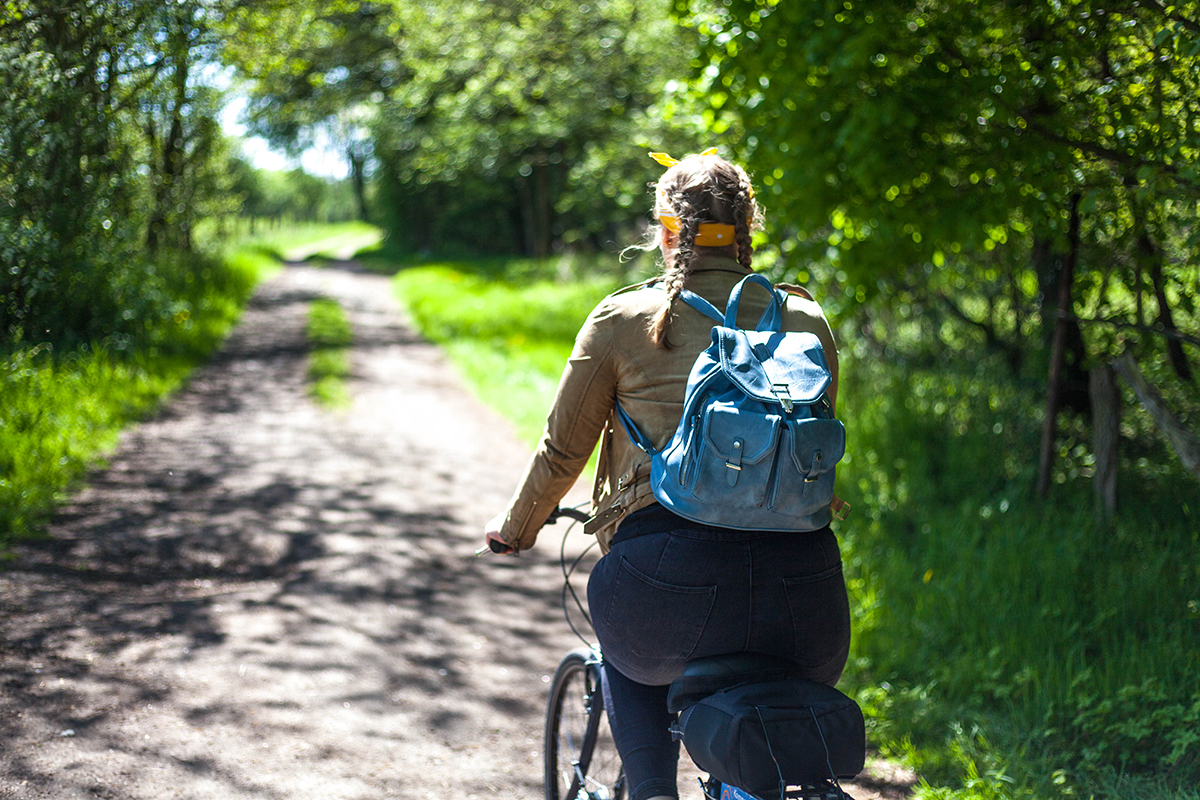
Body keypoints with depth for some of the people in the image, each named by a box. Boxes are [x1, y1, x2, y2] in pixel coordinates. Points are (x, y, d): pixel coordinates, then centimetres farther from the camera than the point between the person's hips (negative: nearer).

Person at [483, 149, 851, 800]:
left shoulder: (620, 320, 7)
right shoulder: (806, 323, 14)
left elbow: (562, 453, 15)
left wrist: (514, 528, 34)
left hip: (667, 582, -2)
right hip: (800, 585, 2)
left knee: (629, 661, 35)